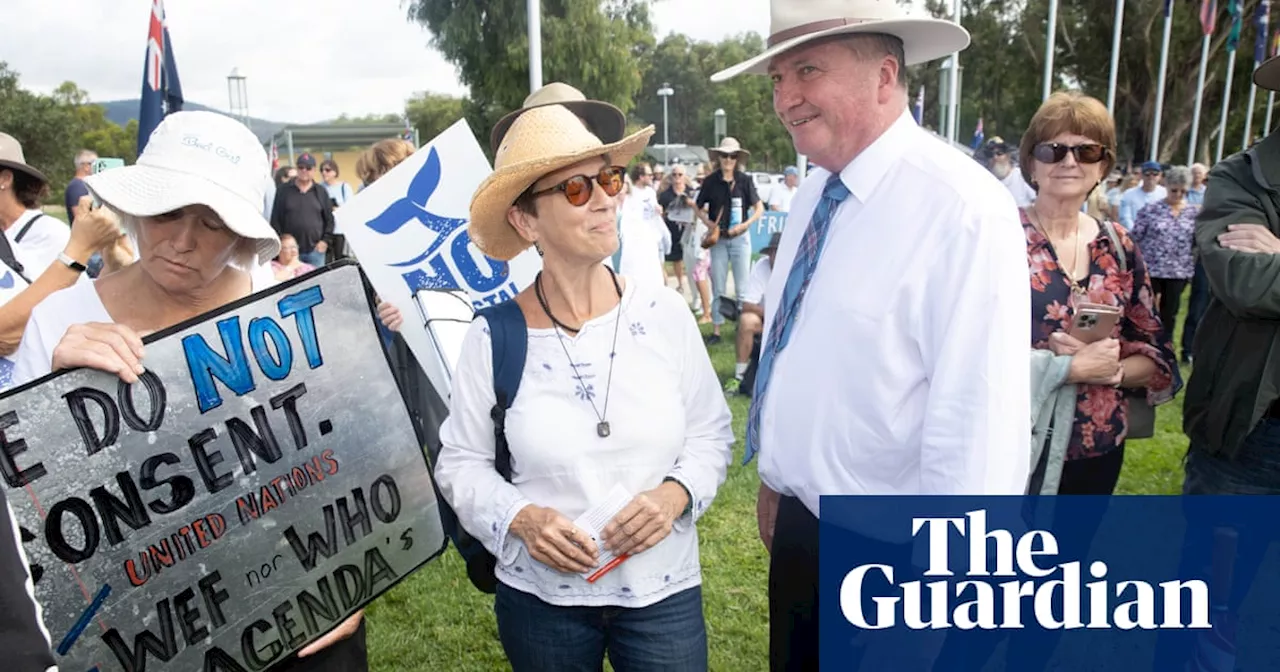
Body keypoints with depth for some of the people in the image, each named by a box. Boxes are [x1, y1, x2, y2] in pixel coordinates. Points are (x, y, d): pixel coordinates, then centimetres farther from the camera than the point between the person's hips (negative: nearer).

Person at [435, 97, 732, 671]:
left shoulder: (664, 312, -9)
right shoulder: (493, 337, -11)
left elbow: (711, 431, 1)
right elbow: (460, 462, -2)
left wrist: (675, 494, -15)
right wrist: (521, 519, -18)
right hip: (540, 598, 0)